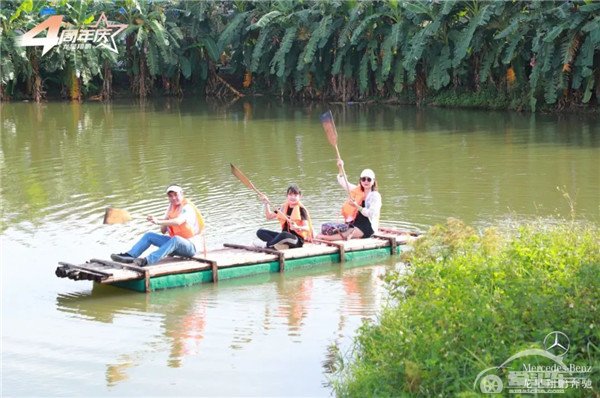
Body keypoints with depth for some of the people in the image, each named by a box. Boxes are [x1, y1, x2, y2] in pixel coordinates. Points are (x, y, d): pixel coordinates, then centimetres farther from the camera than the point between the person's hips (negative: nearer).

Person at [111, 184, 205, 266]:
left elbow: (178, 221, -35)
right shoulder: (171, 207, 11)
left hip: (190, 246, -8)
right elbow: (163, 231, 10)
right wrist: (165, 221, -11)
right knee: (149, 236, -2)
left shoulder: (187, 208, -12)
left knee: (175, 239, -40)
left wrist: (159, 221, -45)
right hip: (175, 244, 8)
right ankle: (129, 256, -20)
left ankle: (146, 261, -56)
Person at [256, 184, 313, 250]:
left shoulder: (301, 209, -7)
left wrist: (297, 227, -38)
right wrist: (266, 204, 1)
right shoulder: (284, 207, 11)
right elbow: (269, 217, 15)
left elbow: (307, 228, -17)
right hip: (285, 237, 8)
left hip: (298, 240, -7)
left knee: (284, 234, -41)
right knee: (260, 232, -7)